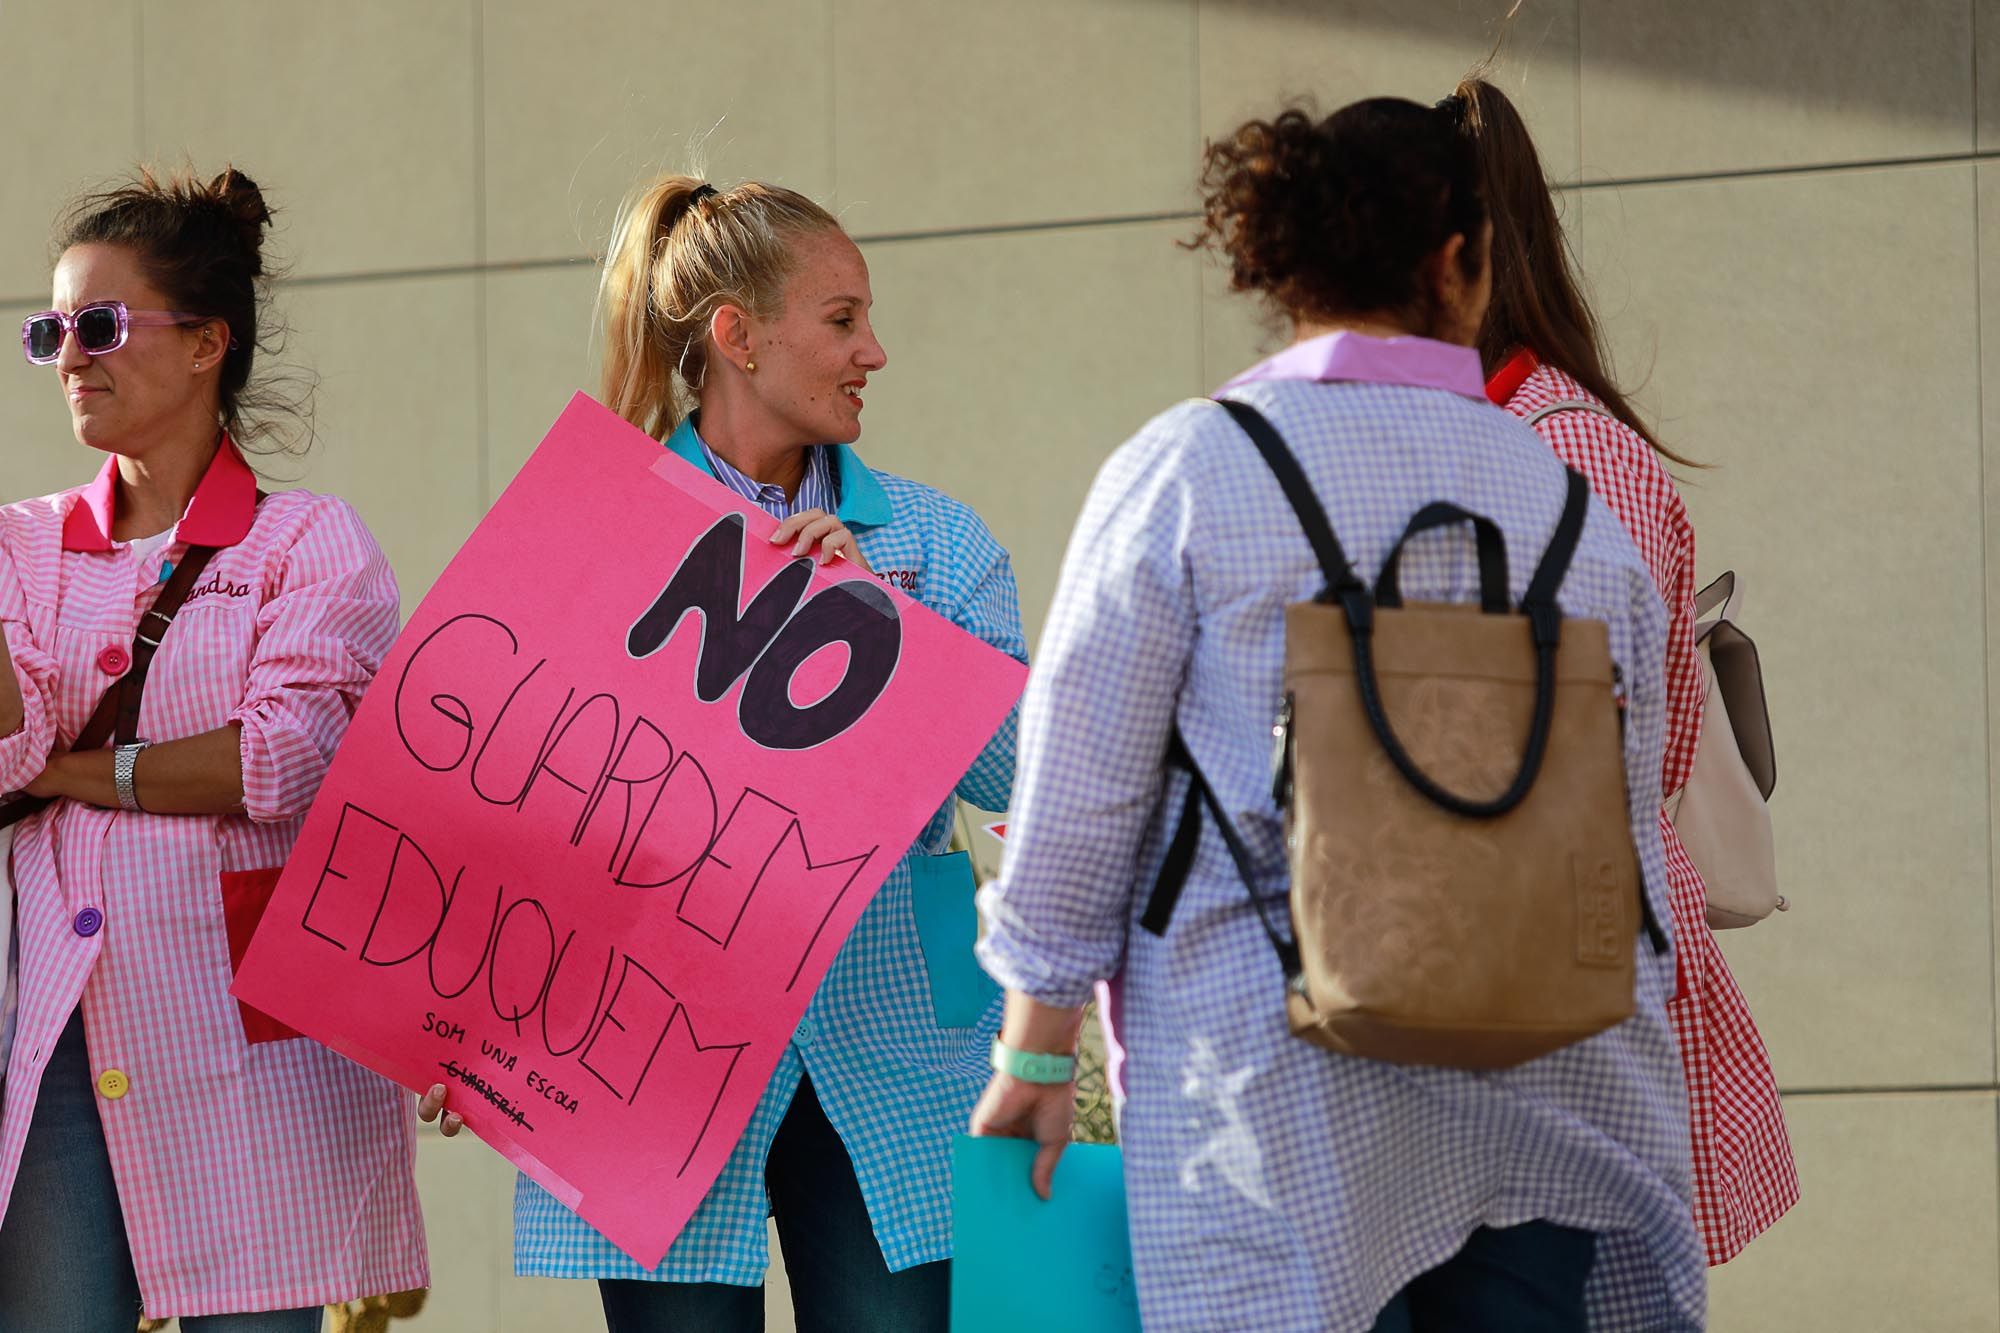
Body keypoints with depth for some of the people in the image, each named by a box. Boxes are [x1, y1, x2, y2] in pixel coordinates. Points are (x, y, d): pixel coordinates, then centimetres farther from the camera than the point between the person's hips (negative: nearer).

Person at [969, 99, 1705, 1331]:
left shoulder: (1184, 475, -2)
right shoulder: (1574, 502, 9)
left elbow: (1079, 798, -2)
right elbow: (1628, 825, 14)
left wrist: (1039, 1049, 5)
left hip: (1290, 1098, -3)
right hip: (1546, 1099, 3)